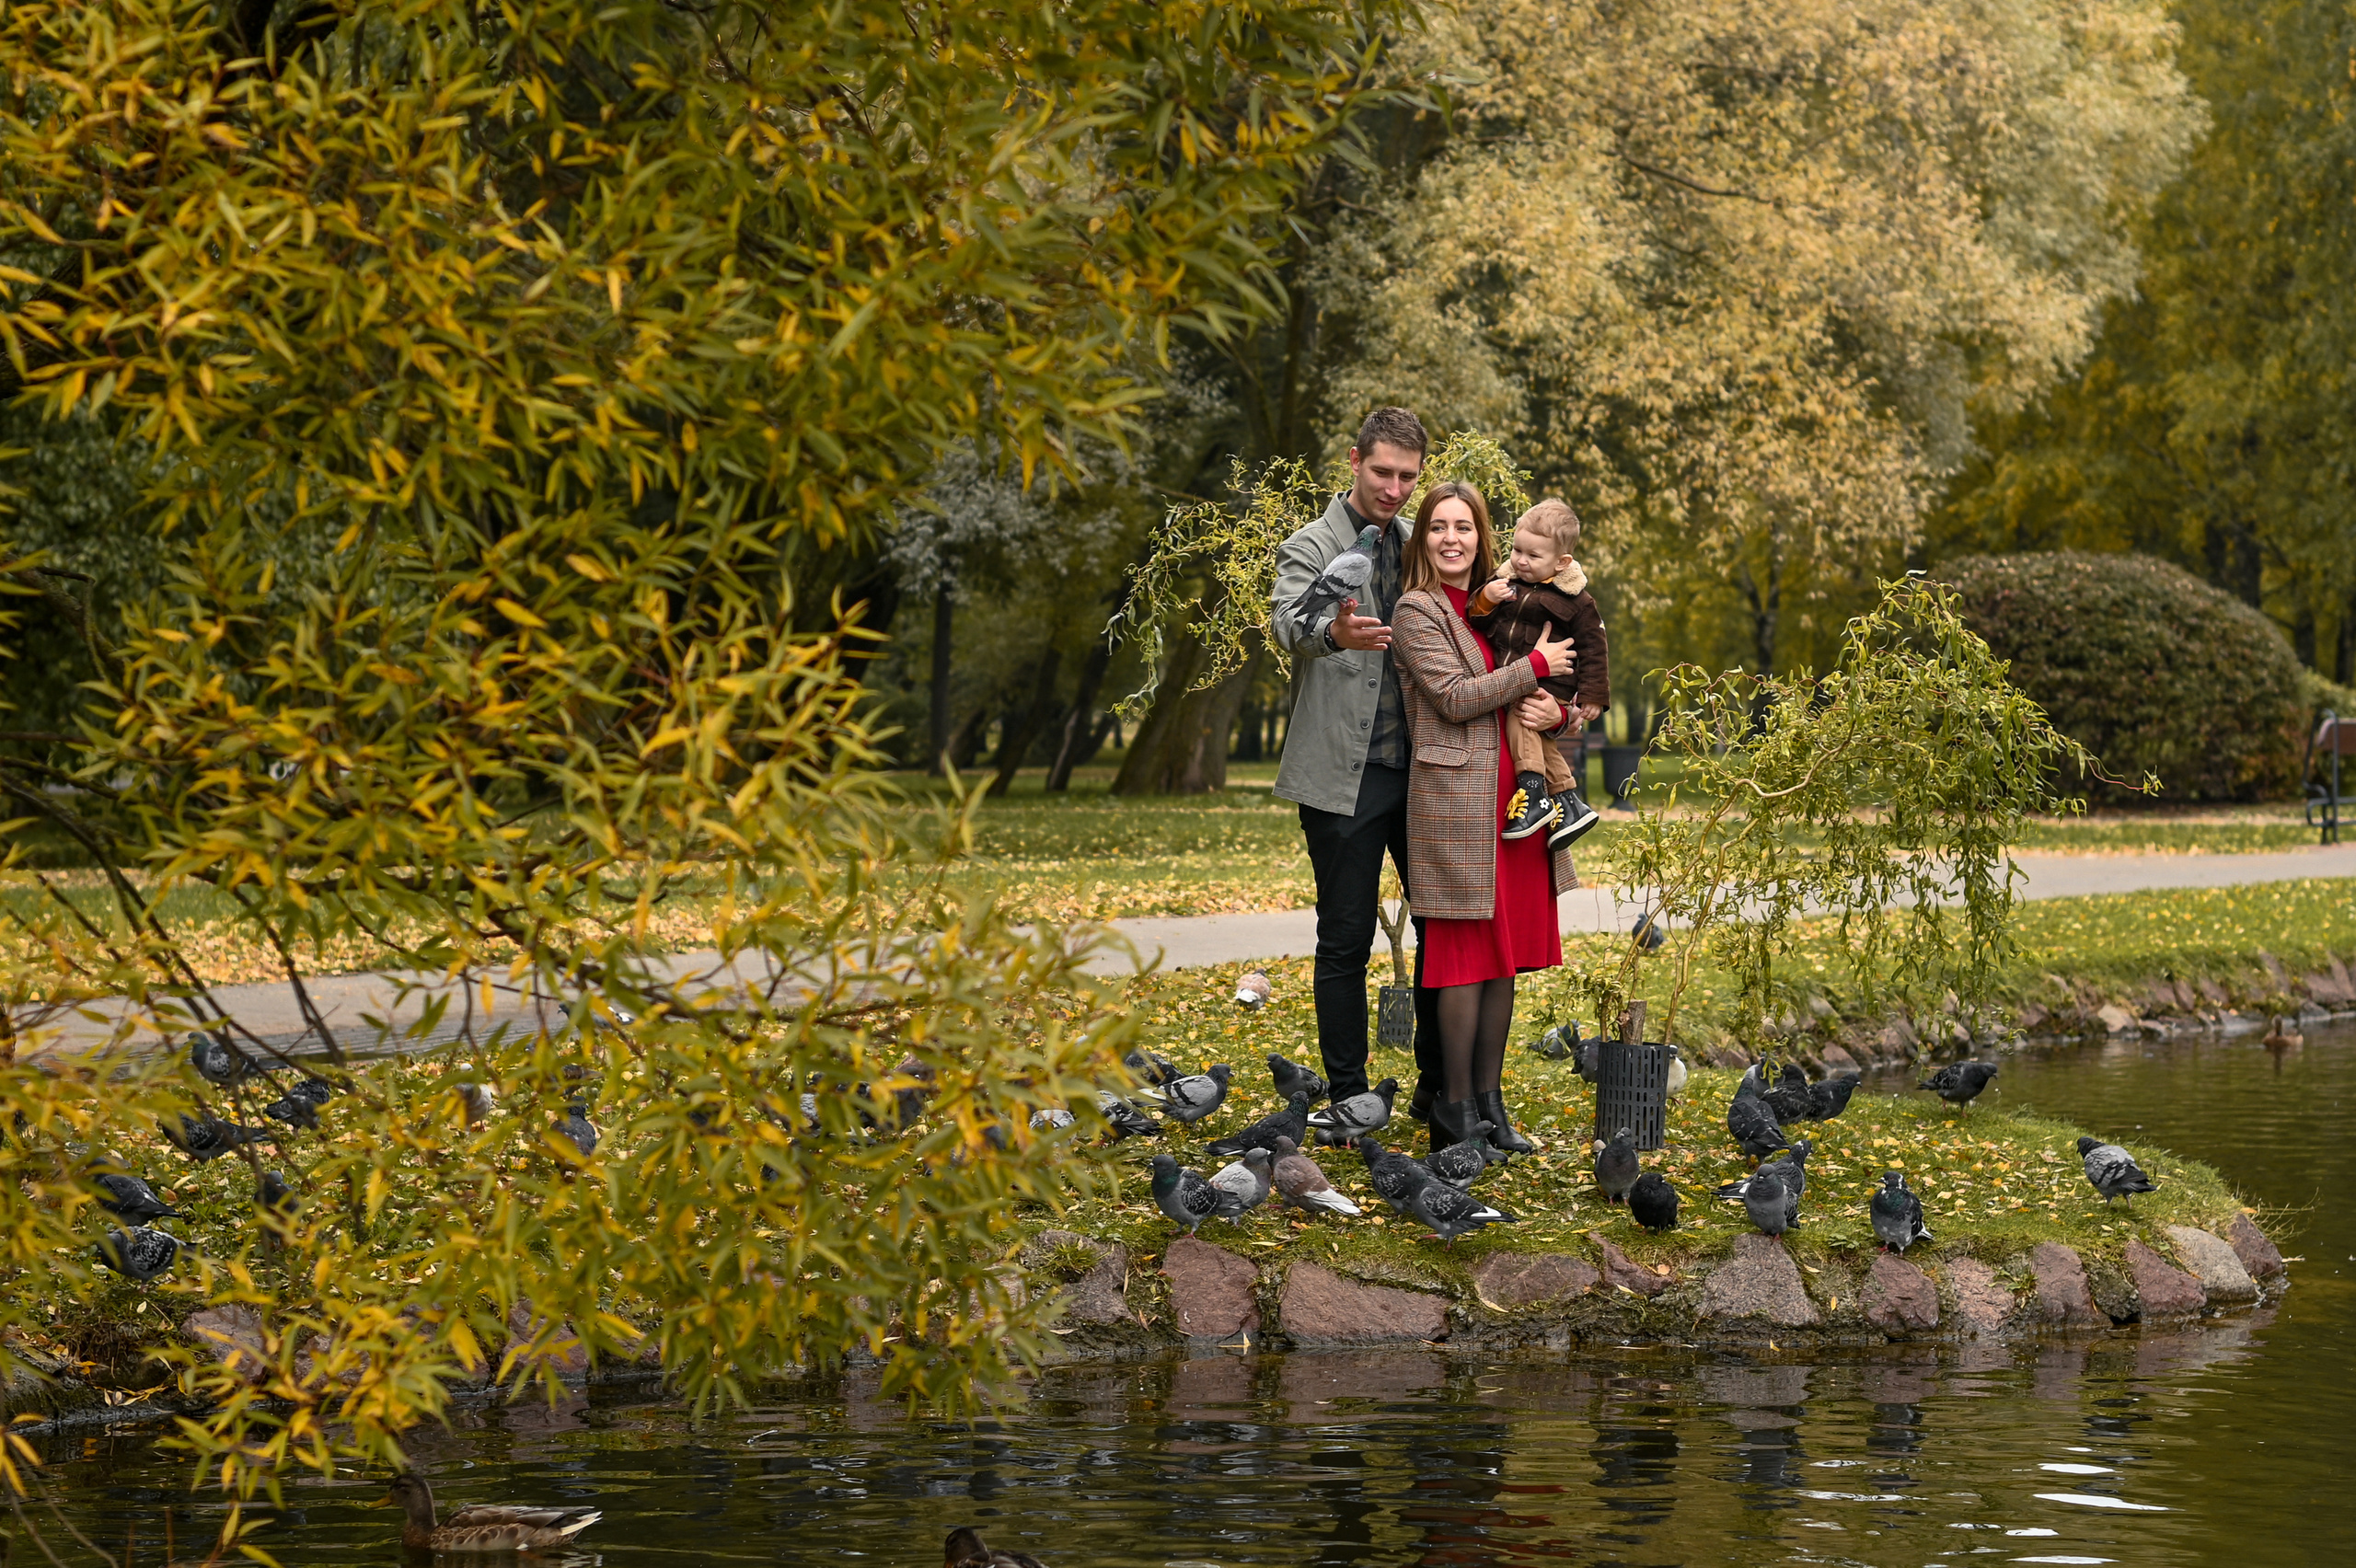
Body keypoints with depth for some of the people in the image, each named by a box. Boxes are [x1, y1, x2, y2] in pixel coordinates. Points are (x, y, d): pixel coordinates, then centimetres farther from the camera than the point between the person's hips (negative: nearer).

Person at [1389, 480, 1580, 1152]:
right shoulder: (1417, 611, -4)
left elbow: (1526, 694, 22)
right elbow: (1455, 698, -13)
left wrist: (1555, 712, -2)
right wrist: (1536, 665, -9)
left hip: (1513, 792, 7)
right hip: (1455, 795, -7)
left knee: (1507, 949, 7)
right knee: (1467, 950, -6)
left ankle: (1489, 1099, 13)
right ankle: (1456, 1110, -1)